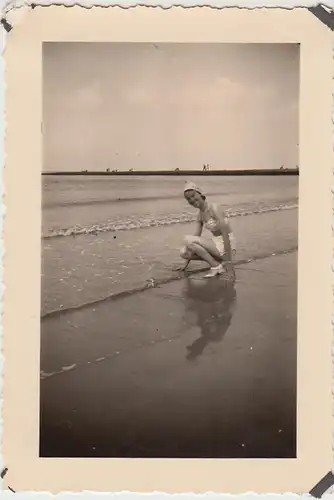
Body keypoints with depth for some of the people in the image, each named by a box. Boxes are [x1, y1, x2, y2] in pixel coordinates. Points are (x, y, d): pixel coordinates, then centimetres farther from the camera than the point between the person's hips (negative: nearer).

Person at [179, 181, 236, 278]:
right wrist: (187, 261, 14)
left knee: (188, 240, -18)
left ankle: (216, 265, -10)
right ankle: (218, 262, 3)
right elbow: (196, 237, 13)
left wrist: (229, 263, -27)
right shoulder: (200, 215, 6)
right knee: (184, 252, -3)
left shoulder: (214, 208, -19)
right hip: (216, 243, 8)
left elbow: (226, 236, -24)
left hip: (226, 246, -8)